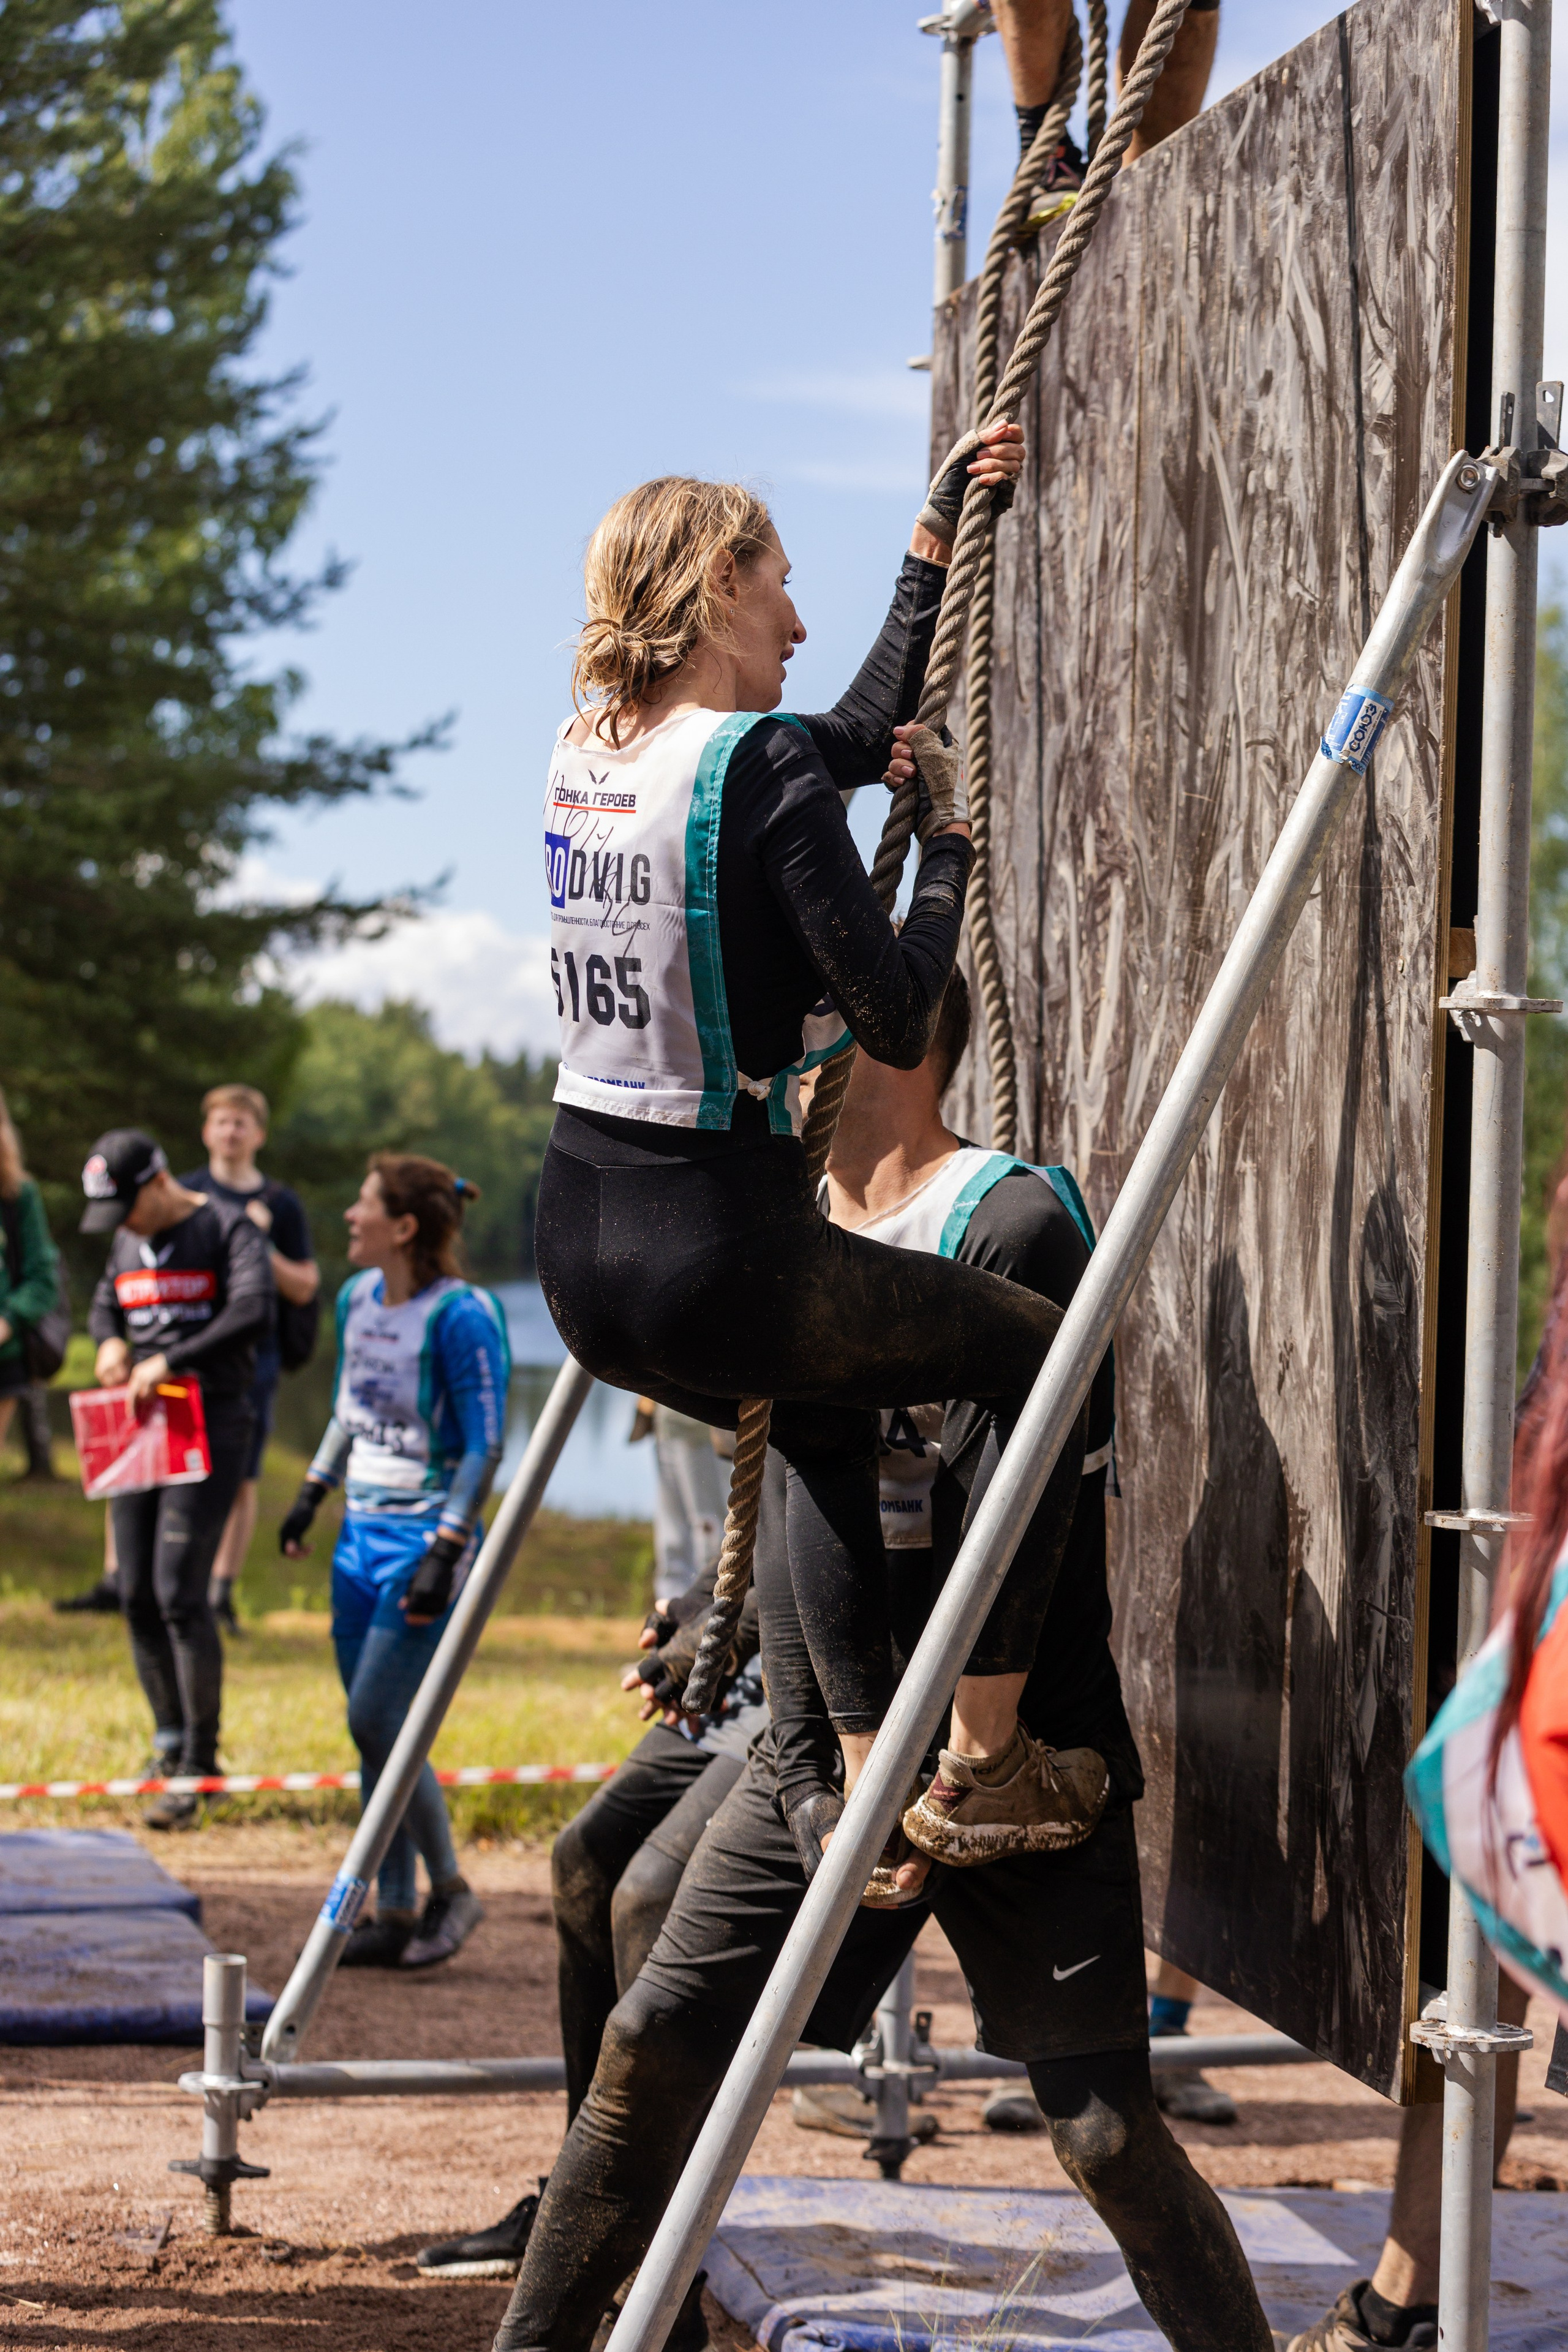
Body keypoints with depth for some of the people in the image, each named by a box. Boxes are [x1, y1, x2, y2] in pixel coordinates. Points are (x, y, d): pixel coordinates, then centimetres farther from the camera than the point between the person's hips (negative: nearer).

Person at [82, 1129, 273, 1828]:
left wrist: (168, 1362, -25)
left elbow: (254, 1314, -23)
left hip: (209, 1427, -7)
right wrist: (112, 1341, 5)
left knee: (179, 1593, -14)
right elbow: (104, 1306, 29)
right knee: (136, 1593, 5)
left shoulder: (228, 1230, -8)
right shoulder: (126, 1244, 13)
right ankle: (170, 1740, 20)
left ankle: (199, 1765, -9)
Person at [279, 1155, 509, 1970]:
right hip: (363, 1531, 8)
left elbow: (484, 1448, -16)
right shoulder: (357, 1298, 8)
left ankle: (451, 1891, 5)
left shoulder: (461, 1316, -16)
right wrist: (312, 1493, 19)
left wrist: (444, 1553, -20)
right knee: (373, 1729, 7)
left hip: (426, 1535, -8)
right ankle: (396, 1916, 12)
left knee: (376, 1721, -11)